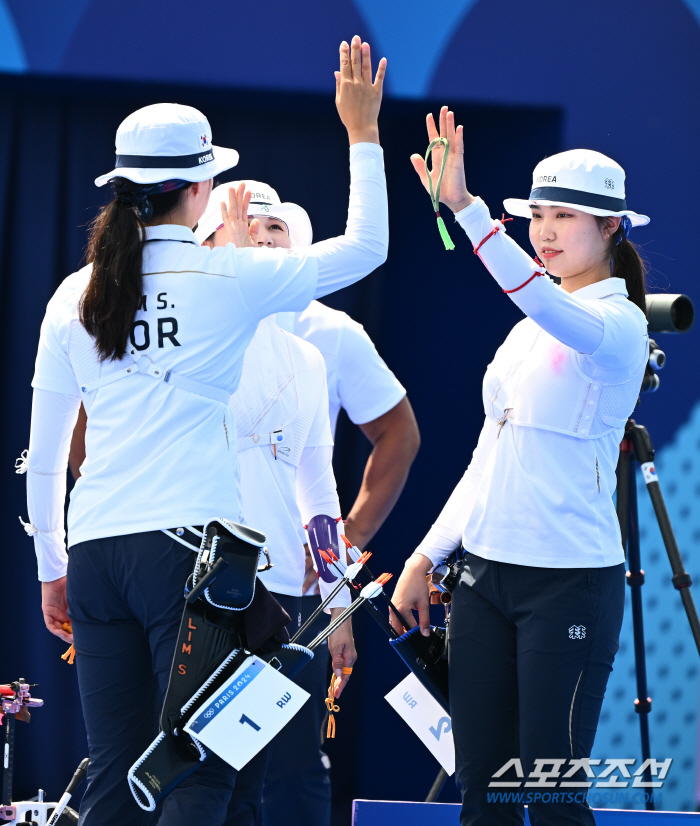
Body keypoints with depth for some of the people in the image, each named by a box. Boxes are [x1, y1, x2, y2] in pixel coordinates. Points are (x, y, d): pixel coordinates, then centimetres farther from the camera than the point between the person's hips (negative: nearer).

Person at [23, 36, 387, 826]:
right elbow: (365, 246, 11)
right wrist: (363, 134, 20)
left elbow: (43, 455, 13)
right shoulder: (228, 279, -1)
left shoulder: (76, 296, 10)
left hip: (95, 552, 5)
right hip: (188, 545, -4)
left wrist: (52, 569, 22)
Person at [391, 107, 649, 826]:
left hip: (571, 580, -8)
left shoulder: (619, 322, -8)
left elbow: (548, 303, -31)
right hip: (485, 572, 8)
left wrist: (465, 208, -39)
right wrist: (426, 556, 14)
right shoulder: (529, 330, 17)